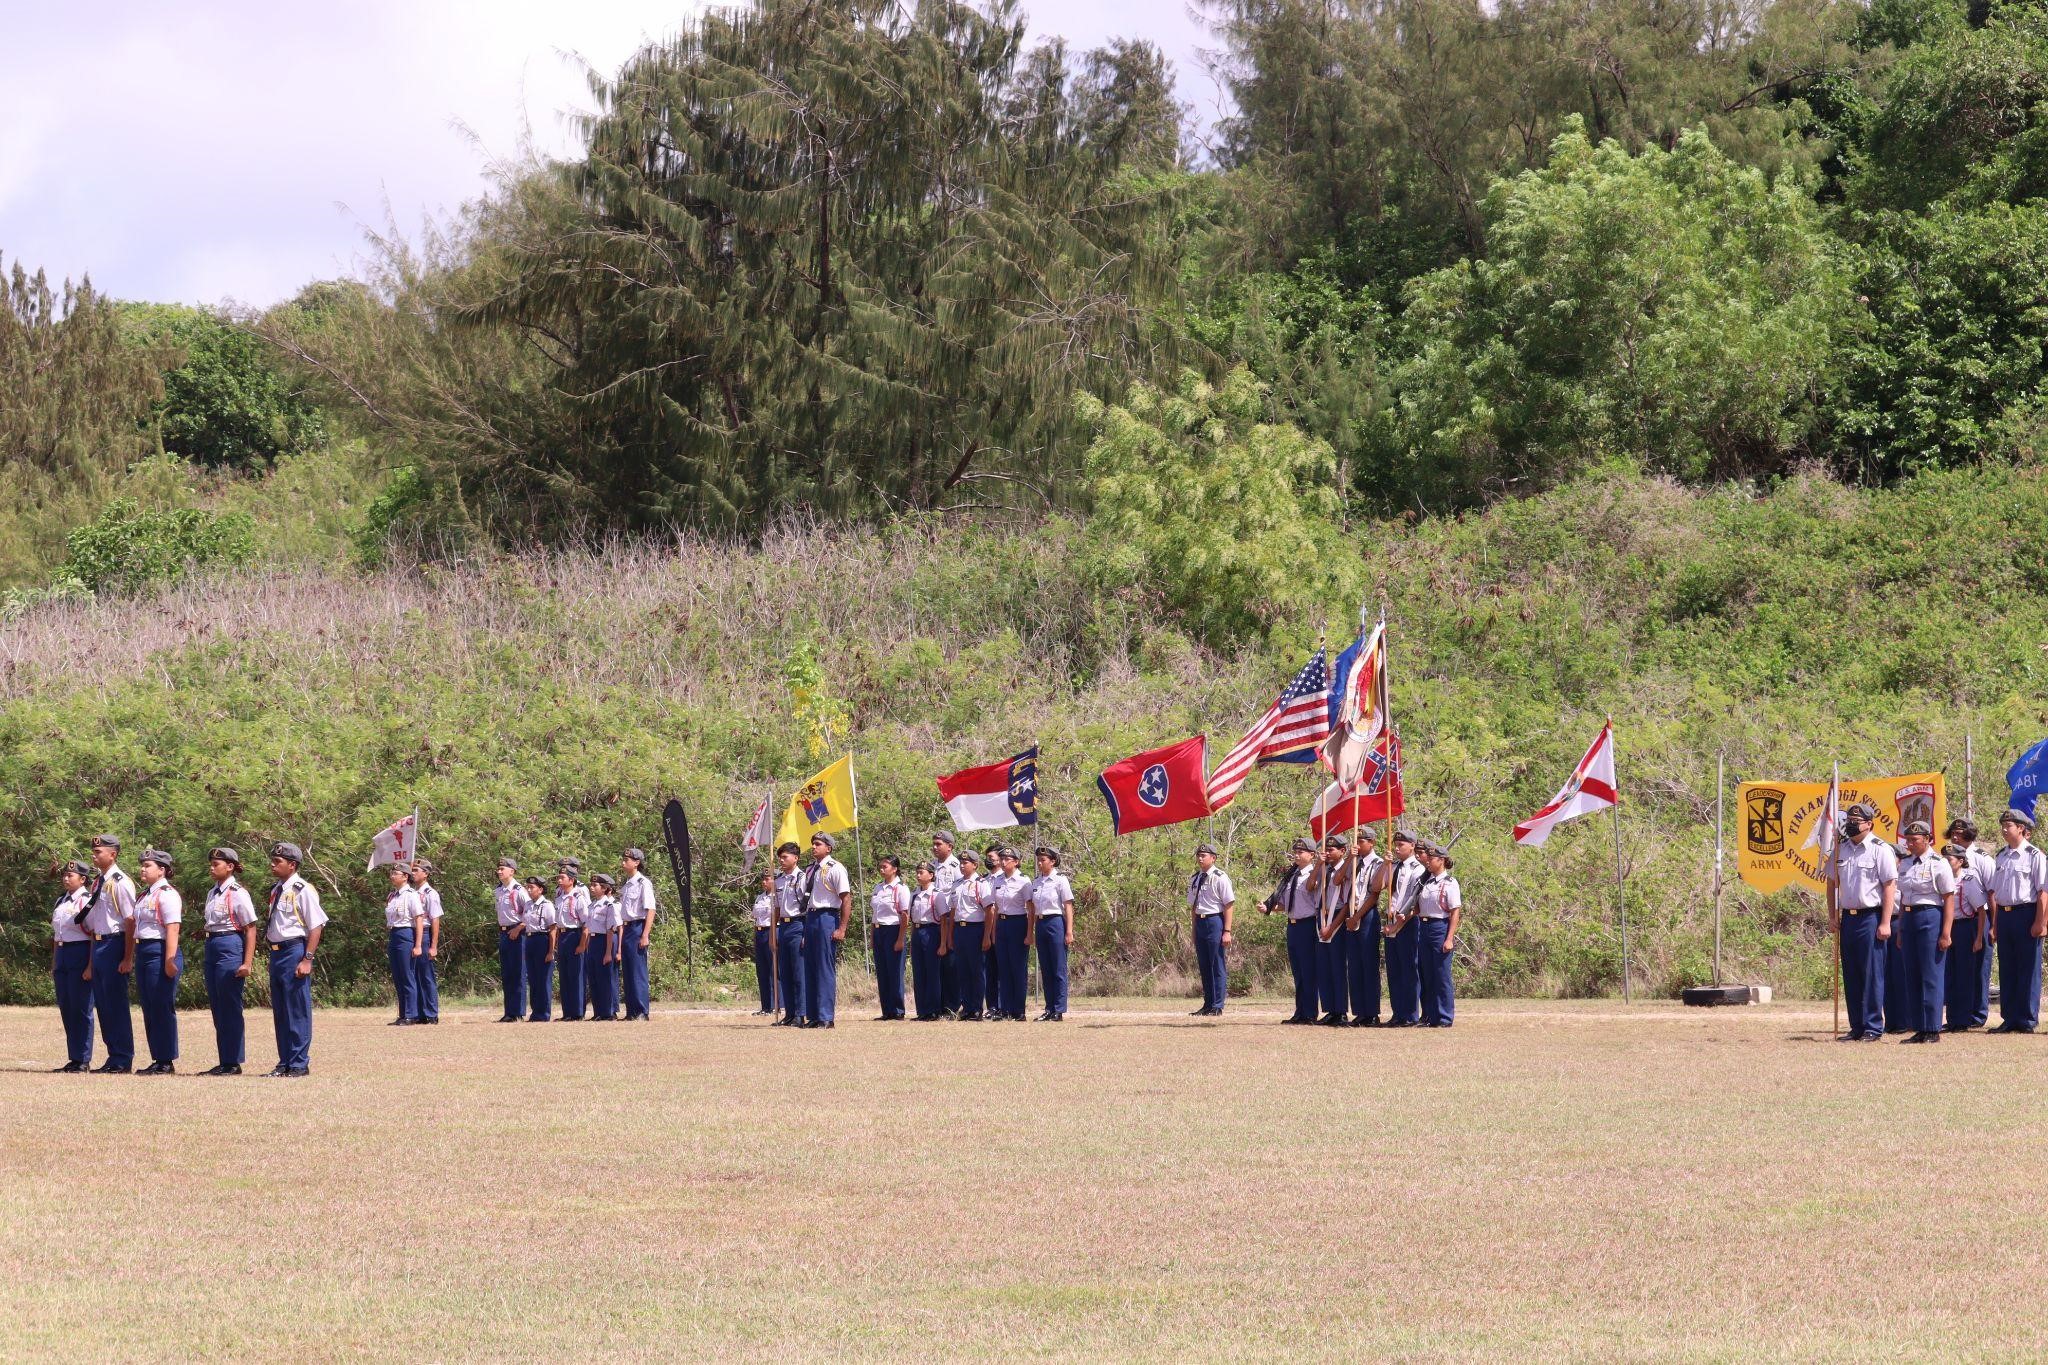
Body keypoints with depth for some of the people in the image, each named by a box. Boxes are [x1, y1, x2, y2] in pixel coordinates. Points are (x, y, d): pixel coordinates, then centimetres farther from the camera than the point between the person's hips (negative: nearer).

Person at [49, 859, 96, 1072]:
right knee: (65, 1007, 8)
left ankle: (83, 1059, 0)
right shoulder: (61, 901, 15)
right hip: (62, 955, 8)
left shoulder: (87, 901, -9)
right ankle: (73, 1058, 14)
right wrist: (54, 963, 18)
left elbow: (94, 936, -12)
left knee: (81, 1009, -5)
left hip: (80, 954, -8)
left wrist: (90, 966, -16)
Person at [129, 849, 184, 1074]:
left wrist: (170, 960, -23)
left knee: (162, 1007, -5)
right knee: (149, 1008, 10)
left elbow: (172, 929, -17)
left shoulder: (167, 894, -10)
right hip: (143, 952, 10)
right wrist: (131, 957, 20)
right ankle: (158, 1059, 16)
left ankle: (167, 1061, 0)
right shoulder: (143, 895, 17)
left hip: (160, 952, -10)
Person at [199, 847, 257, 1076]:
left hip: (230, 947, -9)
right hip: (212, 947, 9)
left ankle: (233, 1063, 0)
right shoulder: (212, 893, 14)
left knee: (230, 1008, -5)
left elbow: (250, 929, -11)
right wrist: (206, 956, 18)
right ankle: (224, 1062, 15)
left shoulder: (237, 893, -10)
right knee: (218, 1009, 10)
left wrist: (247, 962, -17)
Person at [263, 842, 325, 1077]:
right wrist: (272, 955, 17)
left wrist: (307, 959, -19)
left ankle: (300, 1064, 2)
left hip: (295, 951, -9)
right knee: (279, 1011, 13)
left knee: (297, 1011, -3)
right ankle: (284, 1062, 20)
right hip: (277, 952, 9)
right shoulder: (276, 891, 14)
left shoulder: (303, 890, -11)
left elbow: (316, 926, -14)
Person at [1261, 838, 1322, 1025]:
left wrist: (1319, 865, -35)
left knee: (1308, 972, -5)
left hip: (1307, 925, -8)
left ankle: (1309, 1014, -1)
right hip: (1292, 925, 8)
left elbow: (1309, 886, -29)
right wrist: (1268, 909, 4)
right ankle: (1299, 1014, 18)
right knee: (1297, 973, 12)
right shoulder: (1291, 877, 16)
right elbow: (1283, 904, 20)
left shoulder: (1313, 874, -6)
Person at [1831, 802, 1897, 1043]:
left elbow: (1890, 887, -9)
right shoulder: (1841, 849, 11)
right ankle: (1856, 1027, 15)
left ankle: (1873, 1027, 0)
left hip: (1870, 917, -6)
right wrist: (1834, 916, 12)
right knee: (1850, 975, 9)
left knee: (1872, 974, -4)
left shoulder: (1880, 850, -7)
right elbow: (1833, 883, 19)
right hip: (1848, 917, 6)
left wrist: (1885, 923, -13)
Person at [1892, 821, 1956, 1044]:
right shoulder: (1905, 864, 12)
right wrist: (1899, 930, 16)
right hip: (1908, 919, 7)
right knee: (1912, 977, 8)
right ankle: (1919, 1029, 14)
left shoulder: (1939, 864, -7)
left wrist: (1946, 933, -15)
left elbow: (1949, 900, -9)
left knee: (1931, 977, -4)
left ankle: (1933, 1030, 1)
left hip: (1930, 918, -7)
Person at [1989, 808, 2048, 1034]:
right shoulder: (2000, 858, 13)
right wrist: (1994, 924, 11)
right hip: (2004, 915, 6)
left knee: (2028, 969, -2)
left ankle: (2028, 1020, 2)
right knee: (2007, 969, 9)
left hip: (2026, 913, -6)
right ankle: (2009, 1019, 15)